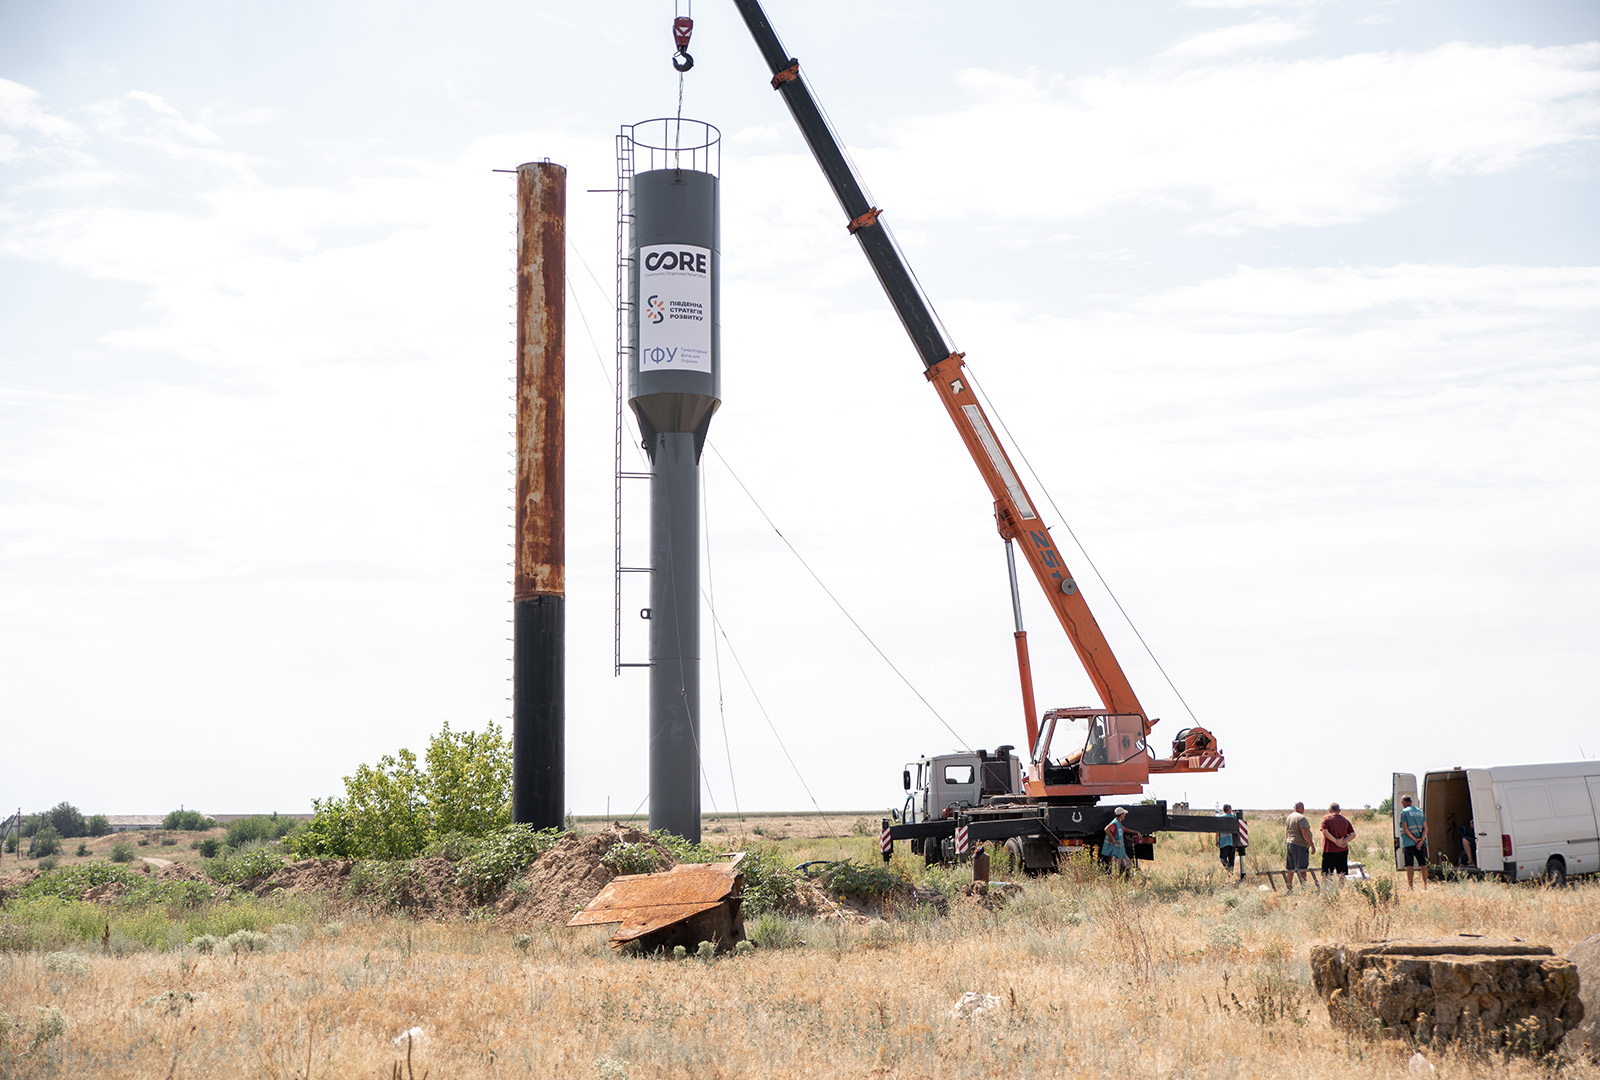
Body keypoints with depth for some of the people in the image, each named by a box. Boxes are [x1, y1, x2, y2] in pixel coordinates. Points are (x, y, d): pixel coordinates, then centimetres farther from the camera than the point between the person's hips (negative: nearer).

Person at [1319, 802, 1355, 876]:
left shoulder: (1326, 818, -2)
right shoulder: (1345, 820, 10)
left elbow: (1325, 832, -14)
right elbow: (1353, 835, 3)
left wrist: (1336, 841, -12)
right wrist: (1344, 842, -6)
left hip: (1330, 851, -4)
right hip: (1343, 851, 4)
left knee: (1326, 875, -1)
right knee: (1343, 875, 7)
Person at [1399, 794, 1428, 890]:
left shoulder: (1404, 812, -4)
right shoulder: (1420, 811, 13)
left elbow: (1405, 829, -13)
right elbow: (1425, 828, 5)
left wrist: (1415, 839, -9)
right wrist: (1421, 841, -5)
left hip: (1409, 843, -5)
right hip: (1420, 842, 5)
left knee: (1410, 865, -2)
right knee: (1423, 864, 7)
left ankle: (1410, 886, -3)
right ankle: (1425, 886, 7)